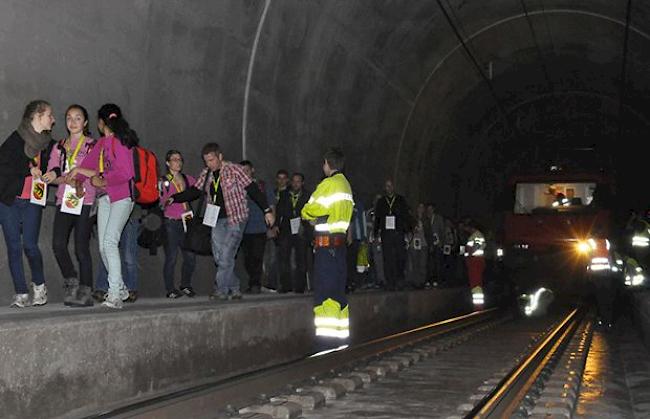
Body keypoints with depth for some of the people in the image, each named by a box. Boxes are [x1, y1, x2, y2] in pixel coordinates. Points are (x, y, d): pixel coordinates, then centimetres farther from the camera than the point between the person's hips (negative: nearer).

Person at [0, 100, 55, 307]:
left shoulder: (48, 144, 8)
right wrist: (29, 169, -13)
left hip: (33, 201, 2)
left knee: (30, 245, -9)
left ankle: (39, 285, 15)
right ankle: (21, 294, 7)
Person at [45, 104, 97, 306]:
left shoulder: (92, 146, 4)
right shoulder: (59, 147, 18)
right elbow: (51, 175, 13)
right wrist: (64, 179, -11)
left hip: (85, 201, -4)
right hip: (64, 201, 4)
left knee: (81, 248, -5)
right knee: (58, 244, -10)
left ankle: (85, 292, 2)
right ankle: (71, 282, 10)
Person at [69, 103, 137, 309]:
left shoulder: (121, 141, -10)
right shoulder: (101, 143, 15)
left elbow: (126, 173, -15)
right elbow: (90, 166, 21)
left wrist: (102, 181, -8)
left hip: (122, 196, -8)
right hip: (104, 197, 8)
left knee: (110, 241, -19)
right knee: (103, 246, 5)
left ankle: (115, 294, -18)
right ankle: (121, 288, 18)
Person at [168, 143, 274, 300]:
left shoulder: (234, 170, -7)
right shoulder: (206, 174, 10)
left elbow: (253, 189, -8)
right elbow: (194, 191, 14)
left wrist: (267, 210, -11)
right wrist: (174, 198, 0)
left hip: (235, 218, -6)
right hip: (217, 220, 6)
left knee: (226, 256, -11)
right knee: (219, 258, 3)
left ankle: (221, 290, -1)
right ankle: (234, 290, 14)